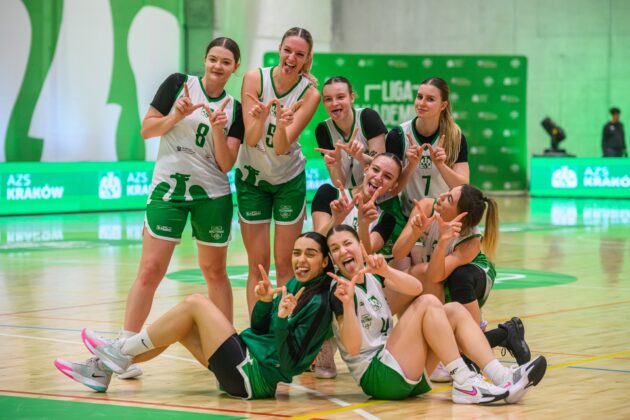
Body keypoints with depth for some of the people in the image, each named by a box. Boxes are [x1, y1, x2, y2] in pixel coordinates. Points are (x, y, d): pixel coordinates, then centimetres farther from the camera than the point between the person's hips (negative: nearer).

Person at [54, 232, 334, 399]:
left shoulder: (318, 304, -13)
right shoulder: (294, 285, 13)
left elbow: (290, 361, -19)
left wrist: (283, 321, -33)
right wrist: (264, 303, -4)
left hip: (255, 377, -9)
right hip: (247, 363, 9)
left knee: (196, 304, -12)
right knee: (178, 326, 10)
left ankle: (120, 353, 0)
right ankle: (102, 369, 12)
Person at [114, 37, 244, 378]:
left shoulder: (234, 109, 4)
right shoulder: (178, 84, 0)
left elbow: (226, 164, -2)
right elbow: (147, 130, -1)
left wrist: (218, 129, -17)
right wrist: (178, 115, -16)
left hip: (212, 195, 2)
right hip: (168, 188, -2)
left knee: (214, 272, 11)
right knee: (151, 269, -8)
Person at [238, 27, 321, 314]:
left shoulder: (310, 94, -15)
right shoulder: (255, 79, -14)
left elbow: (281, 148, -22)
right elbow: (251, 140, -17)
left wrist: (283, 125, -42)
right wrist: (261, 118, -38)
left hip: (289, 180, 0)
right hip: (251, 177, 0)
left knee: (285, 264, 2)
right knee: (257, 264, 2)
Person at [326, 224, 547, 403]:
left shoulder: (370, 274, 10)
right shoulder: (341, 288, -10)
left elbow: (415, 287, -8)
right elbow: (353, 347, -22)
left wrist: (385, 271, -25)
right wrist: (347, 304, -35)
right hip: (376, 376, -8)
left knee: (454, 310, -3)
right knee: (428, 303, -18)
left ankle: (501, 377, -19)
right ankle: (464, 384, -23)